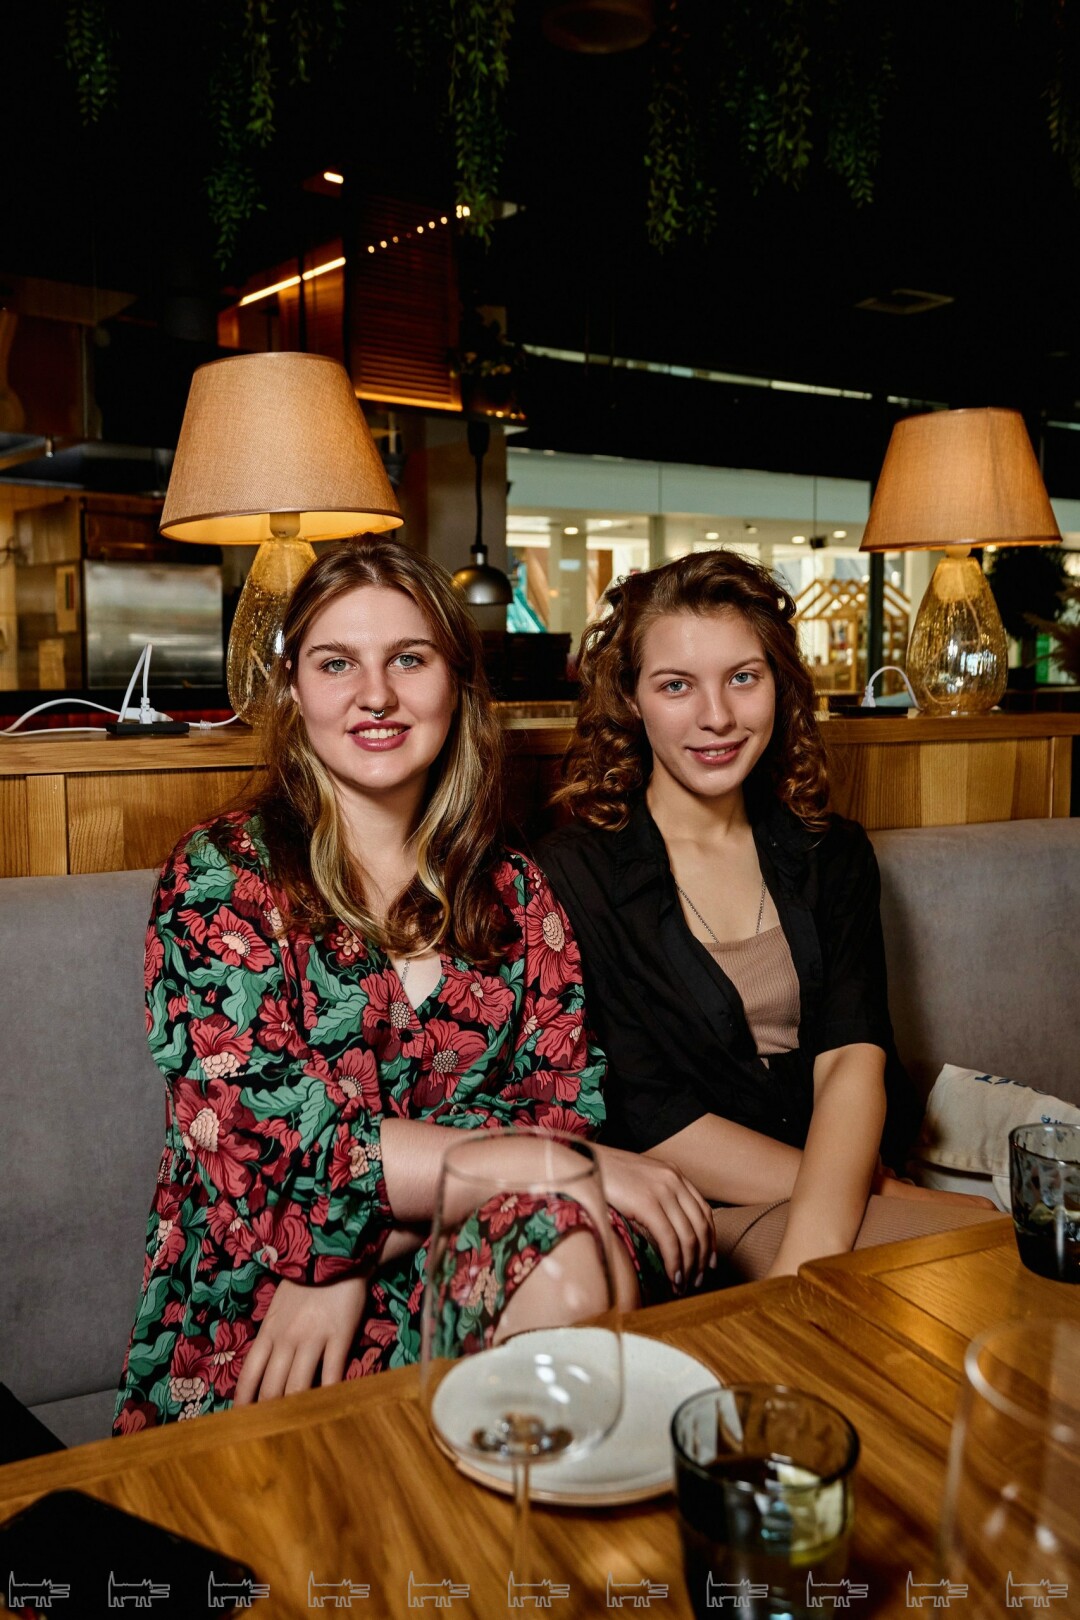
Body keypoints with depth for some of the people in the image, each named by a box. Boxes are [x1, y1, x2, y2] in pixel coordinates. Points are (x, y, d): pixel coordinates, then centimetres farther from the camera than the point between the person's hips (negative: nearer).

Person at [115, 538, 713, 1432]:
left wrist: (361, 1254, -15)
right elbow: (268, 1140, -15)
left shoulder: (516, 893, 8)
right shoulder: (221, 875, -4)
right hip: (245, 1342, -4)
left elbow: (568, 1103, 0)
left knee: (589, 1258, -30)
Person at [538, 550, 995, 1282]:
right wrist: (894, 1197, -16)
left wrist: (815, 1244, -24)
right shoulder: (572, 872, -6)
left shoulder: (833, 856, 9)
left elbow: (854, 1058, -5)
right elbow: (651, 1125, -11)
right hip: (691, 1222, -5)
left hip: (841, 1190, 5)